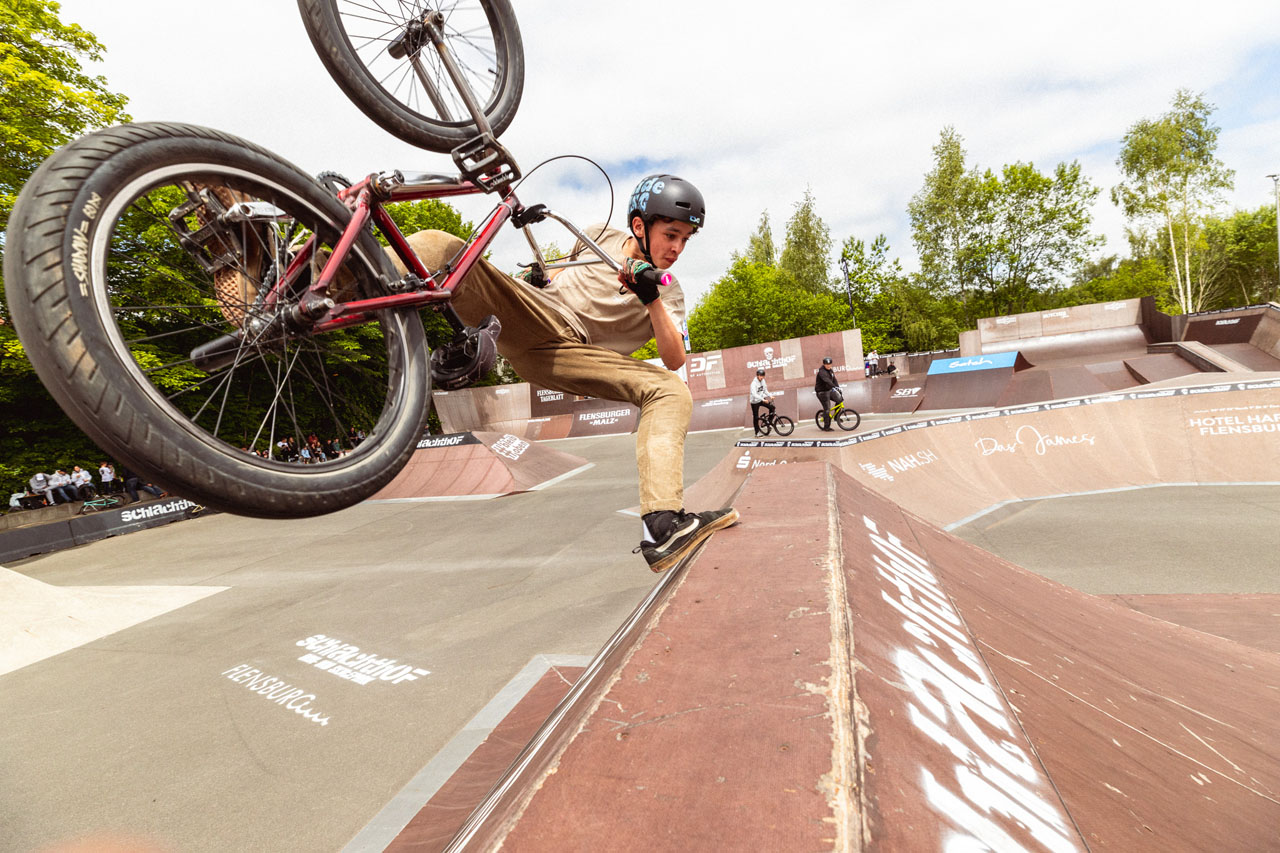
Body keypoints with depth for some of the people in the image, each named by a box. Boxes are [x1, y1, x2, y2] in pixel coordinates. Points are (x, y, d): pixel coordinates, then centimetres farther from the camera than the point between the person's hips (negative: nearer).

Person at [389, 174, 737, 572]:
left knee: (672, 392, -21)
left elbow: (674, 361, -2)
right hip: (526, 316, 2)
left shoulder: (668, 293, 11)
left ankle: (661, 525, -35)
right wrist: (540, 278, 8)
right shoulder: (601, 236, 16)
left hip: (559, 356, -1)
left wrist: (652, 301, -16)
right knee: (441, 246, -20)